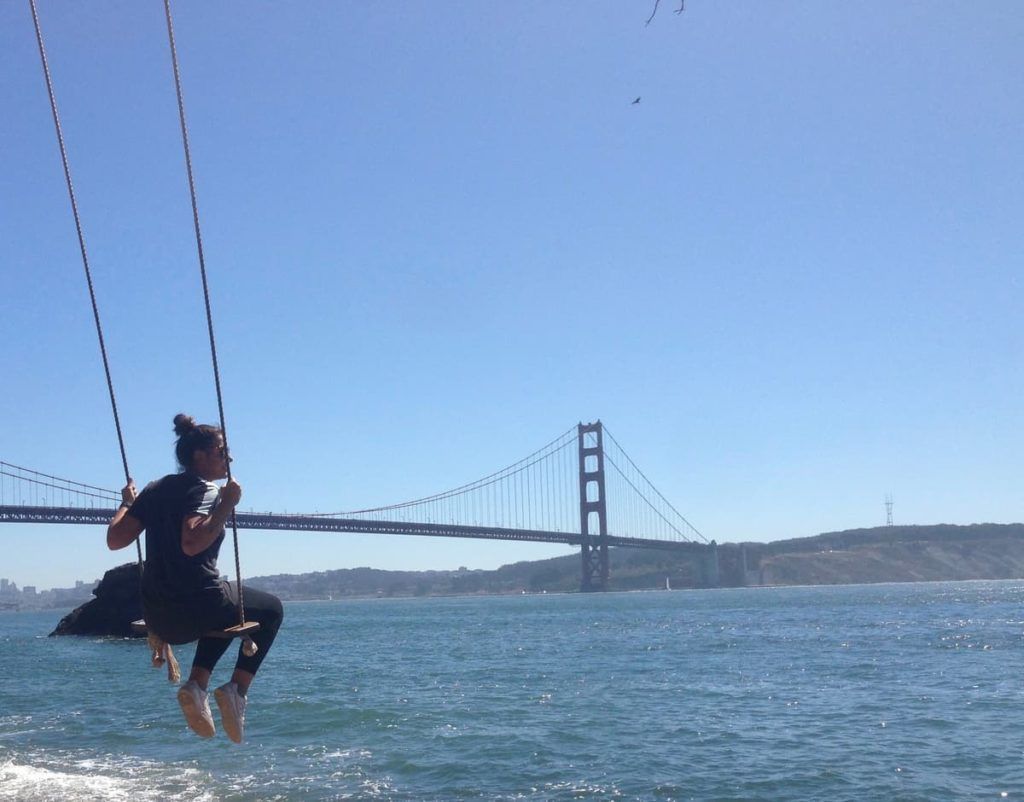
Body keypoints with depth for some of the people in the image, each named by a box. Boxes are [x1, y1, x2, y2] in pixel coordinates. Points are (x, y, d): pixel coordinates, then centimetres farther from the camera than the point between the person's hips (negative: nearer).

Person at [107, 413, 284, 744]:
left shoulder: (155, 489, 11)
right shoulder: (205, 490, -9)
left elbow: (115, 540, 6)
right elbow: (191, 543, -28)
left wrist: (126, 503, 21)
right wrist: (226, 506, -23)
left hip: (157, 618, 7)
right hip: (196, 603, -7)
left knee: (224, 613, 37)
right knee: (271, 608, 19)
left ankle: (197, 684, 15)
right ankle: (237, 688, 2)